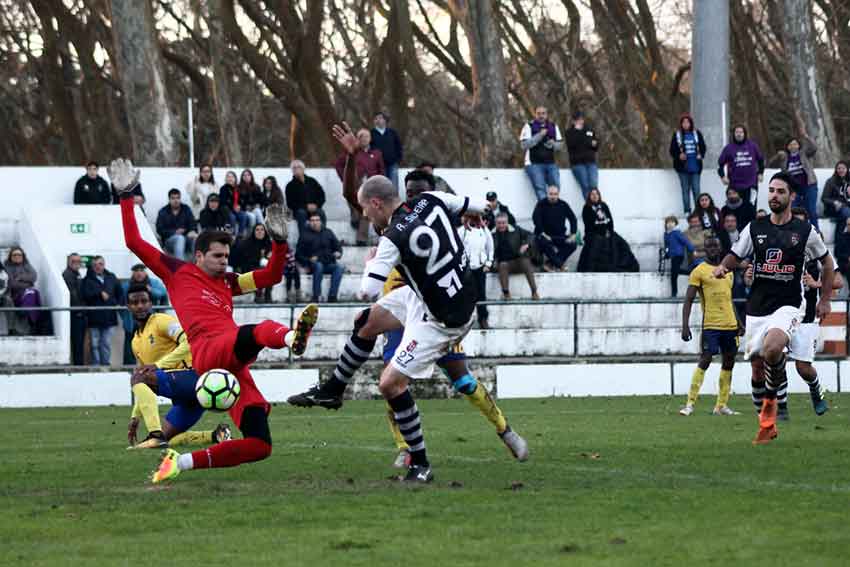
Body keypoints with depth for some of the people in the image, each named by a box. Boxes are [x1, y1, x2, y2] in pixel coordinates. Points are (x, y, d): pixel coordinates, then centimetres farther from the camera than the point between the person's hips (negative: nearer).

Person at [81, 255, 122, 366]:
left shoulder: (111, 278, 12)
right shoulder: (88, 280, 0)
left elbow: (120, 293, 20)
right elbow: (86, 295, -15)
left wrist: (119, 304, 4)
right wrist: (100, 293, -17)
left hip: (109, 318, 3)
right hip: (94, 318, -3)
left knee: (107, 344, 6)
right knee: (95, 345, 1)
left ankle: (105, 364, 12)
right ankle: (96, 365, 5)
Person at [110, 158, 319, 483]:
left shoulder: (227, 283, 31)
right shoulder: (177, 272, 17)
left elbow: (271, 275, 32)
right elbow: (133, 242, 14)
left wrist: (279, 240, 18)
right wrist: (126, 196, 12)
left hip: (235, 367, 7)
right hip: (208, 352, -7)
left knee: (260, 445, -5)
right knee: (261, 330, -39)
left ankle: (183, 462, 2)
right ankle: (292, 337, -77)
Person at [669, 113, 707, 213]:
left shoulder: (697, 134, 5)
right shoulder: (677, 135, 1)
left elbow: (703, 147, 11)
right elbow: (672, 151, 1)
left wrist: (700, 155, -7)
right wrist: (679, 156, -17)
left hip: (695, 166, 1)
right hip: (683, 167, -1)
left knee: (696, 189, 0)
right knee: (685, 189, 2)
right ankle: (687, 211, 7)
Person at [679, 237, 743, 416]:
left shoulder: (728, 271, 15)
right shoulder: (699, 271, -4)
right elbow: (688, 300, -7)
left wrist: (739, 323, 21)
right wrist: (685, 326, -15)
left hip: (730, 325, 7)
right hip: (710, 325, -7)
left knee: (728, 362, 8)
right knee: (704, 361, -13)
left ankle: (721, 405, 14)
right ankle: (690, 403, -11)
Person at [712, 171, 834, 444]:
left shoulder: (805, 231, 0)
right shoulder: (755, 228, 6)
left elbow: (826, 262, 13)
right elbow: (735, 256, 14)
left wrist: (825, 299, 9)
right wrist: (722, 267, -9)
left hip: (789, 305, -4)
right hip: (757, 307, 4)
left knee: (772, 348, -31)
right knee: (757, 367, 4)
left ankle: (771, 400, -5)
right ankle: (767, 425, 20)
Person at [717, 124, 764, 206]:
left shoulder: (752, 146, 5)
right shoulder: (729, 148, 1)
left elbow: (760, 159, 17)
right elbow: (720, 163, 7)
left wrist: (760, 173, 13)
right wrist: (723, 176, -2)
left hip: (751, 184, 1)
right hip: (735, 185, -1)